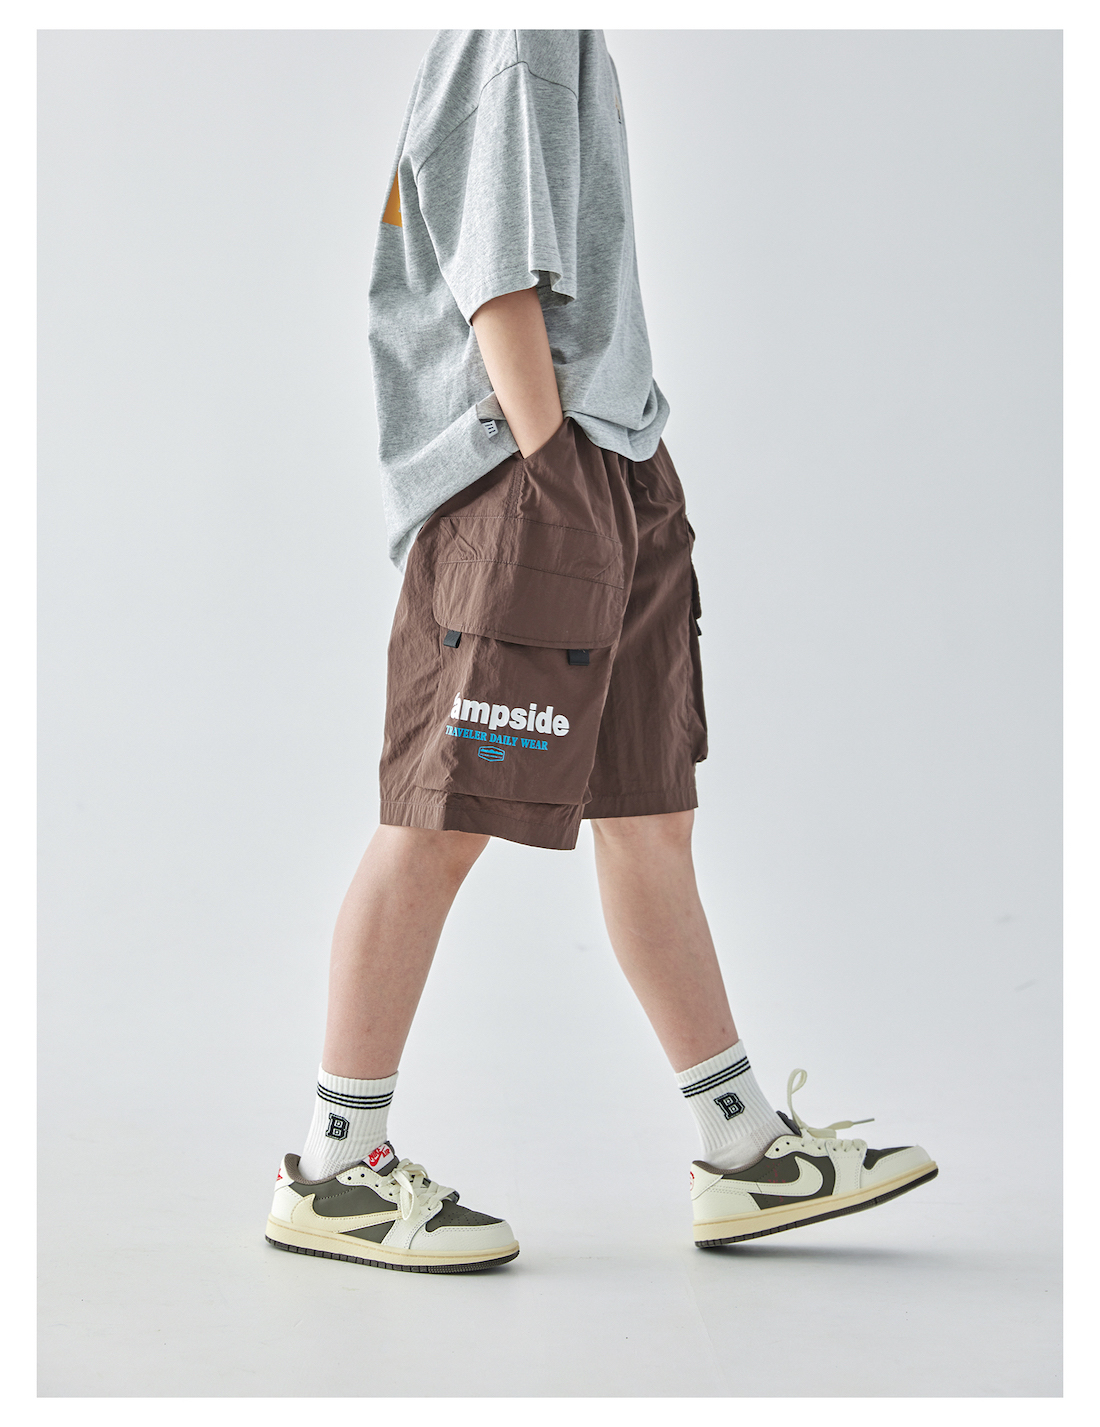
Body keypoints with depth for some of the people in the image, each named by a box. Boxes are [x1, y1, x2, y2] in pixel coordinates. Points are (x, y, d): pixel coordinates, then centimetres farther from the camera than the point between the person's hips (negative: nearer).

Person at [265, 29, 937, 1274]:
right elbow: (498, 273, -14)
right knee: (444, 822, -6)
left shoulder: (572, 49, 24)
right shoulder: (514, 36, -5)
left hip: (615, 479, 10)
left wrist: (626, 493, 17)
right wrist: (548, 461, -18)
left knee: (650, 819, 9)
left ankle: (744, 1151, 16)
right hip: (525, 477, -10)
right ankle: (331, 1170, 4)